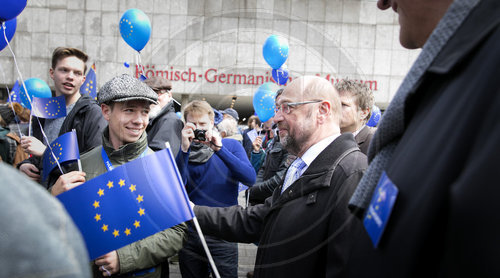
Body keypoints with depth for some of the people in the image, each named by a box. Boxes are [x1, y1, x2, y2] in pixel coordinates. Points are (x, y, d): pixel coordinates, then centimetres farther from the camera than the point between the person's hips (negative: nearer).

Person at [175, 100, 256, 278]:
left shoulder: (231, 145, 0)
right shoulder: (184, 152, 4)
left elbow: (250, 179, -16)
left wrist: (219, 149, -23)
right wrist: (185, 149, -21)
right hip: (190, 233, 2)